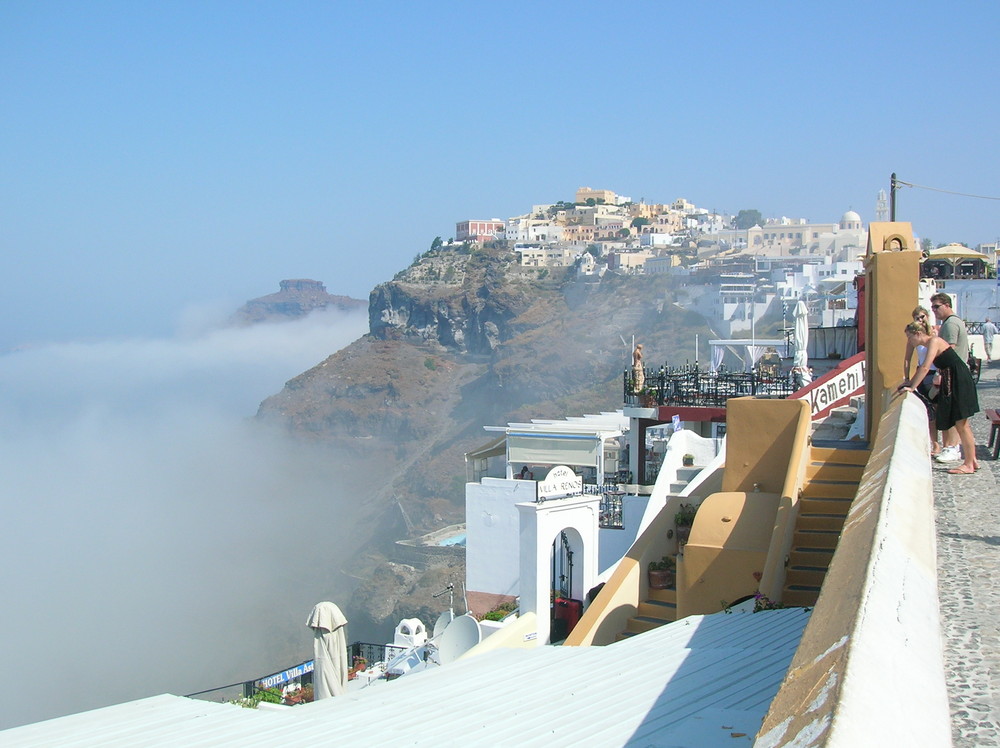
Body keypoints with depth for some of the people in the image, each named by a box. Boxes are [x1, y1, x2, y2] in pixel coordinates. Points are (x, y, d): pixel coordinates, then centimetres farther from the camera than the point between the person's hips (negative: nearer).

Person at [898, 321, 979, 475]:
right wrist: (909, 382, 21)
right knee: (961, 424, 14)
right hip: (951, 383, 10)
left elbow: (925, 368, -24)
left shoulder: (934, 341, -15)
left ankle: (969, 465, 0)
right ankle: (972, 461, 21)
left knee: (961, 424, -5)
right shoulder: (931, 343, 14)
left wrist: (912, 387, -23)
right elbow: (923, 368, 26)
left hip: (959, 381, -10)